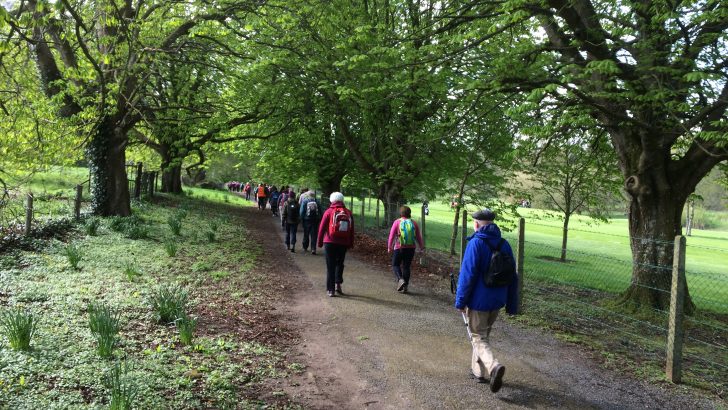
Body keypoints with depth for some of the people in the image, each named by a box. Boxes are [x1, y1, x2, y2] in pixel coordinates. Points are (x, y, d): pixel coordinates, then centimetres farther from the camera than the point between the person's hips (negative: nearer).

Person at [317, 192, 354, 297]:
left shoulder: (329, 212, -4)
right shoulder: (348, 213, 4)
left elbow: (322, 228, -4)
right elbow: (352, 230, 6)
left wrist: (320, 242, 4)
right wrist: (351, 244, 12)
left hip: (330, 243, -2)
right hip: (343, 244, 2)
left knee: (331, 266, 4)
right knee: (340, 264, 20)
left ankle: (330, 289, 5)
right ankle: (338, 284, 9)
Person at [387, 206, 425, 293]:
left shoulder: (397, 222, -5)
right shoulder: (414, 223, 2)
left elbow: (392, 236, -7)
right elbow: (418, 237, 6)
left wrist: (389, 247, 4)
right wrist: (421, 247, 19)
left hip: (399, 248, -3)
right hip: (411, 248, 3)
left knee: (395, 265, 11)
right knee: (406, 267, 11)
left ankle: (400, 279, -13)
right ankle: (405, 287, 12)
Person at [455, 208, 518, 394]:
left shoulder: (476, 243, -15)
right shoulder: (504, 245, 4)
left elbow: (467, 274, -18)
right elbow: (512, 277, 8)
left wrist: (460, 301, -10)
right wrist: (512, 305, 14)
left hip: (478, 300, -6)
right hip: (497, 301, 6)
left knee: (479, 337, 3)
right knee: (484, 333, 22)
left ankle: (494, 366, -20)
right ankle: (479, 370, 30)